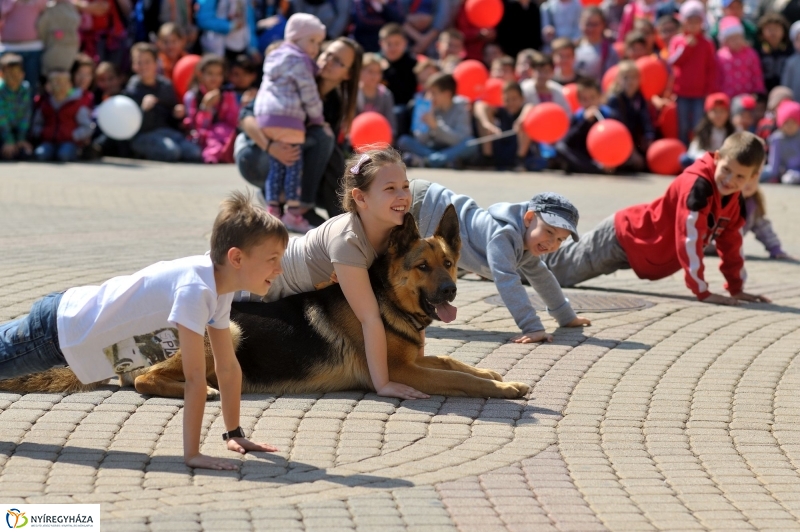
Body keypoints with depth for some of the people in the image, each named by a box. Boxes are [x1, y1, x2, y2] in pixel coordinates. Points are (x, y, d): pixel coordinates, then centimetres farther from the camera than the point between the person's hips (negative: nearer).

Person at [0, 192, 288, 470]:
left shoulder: (220, 287, -7)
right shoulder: (195, 289, -36)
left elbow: (228, 367, 2)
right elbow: (195, 378, -36)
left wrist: (234, 434, 2)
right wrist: (191, 454, -35)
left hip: (75, 316, 8)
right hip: (58, 329, -8)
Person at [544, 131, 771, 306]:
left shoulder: (736, 203, -10)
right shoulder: (698, 185, -36)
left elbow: (731, 245, 4)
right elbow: (688, 239, -38)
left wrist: (736, 288, 2)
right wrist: (702, 291, -36)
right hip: (625, 238, -8)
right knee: (561, 270, 13)